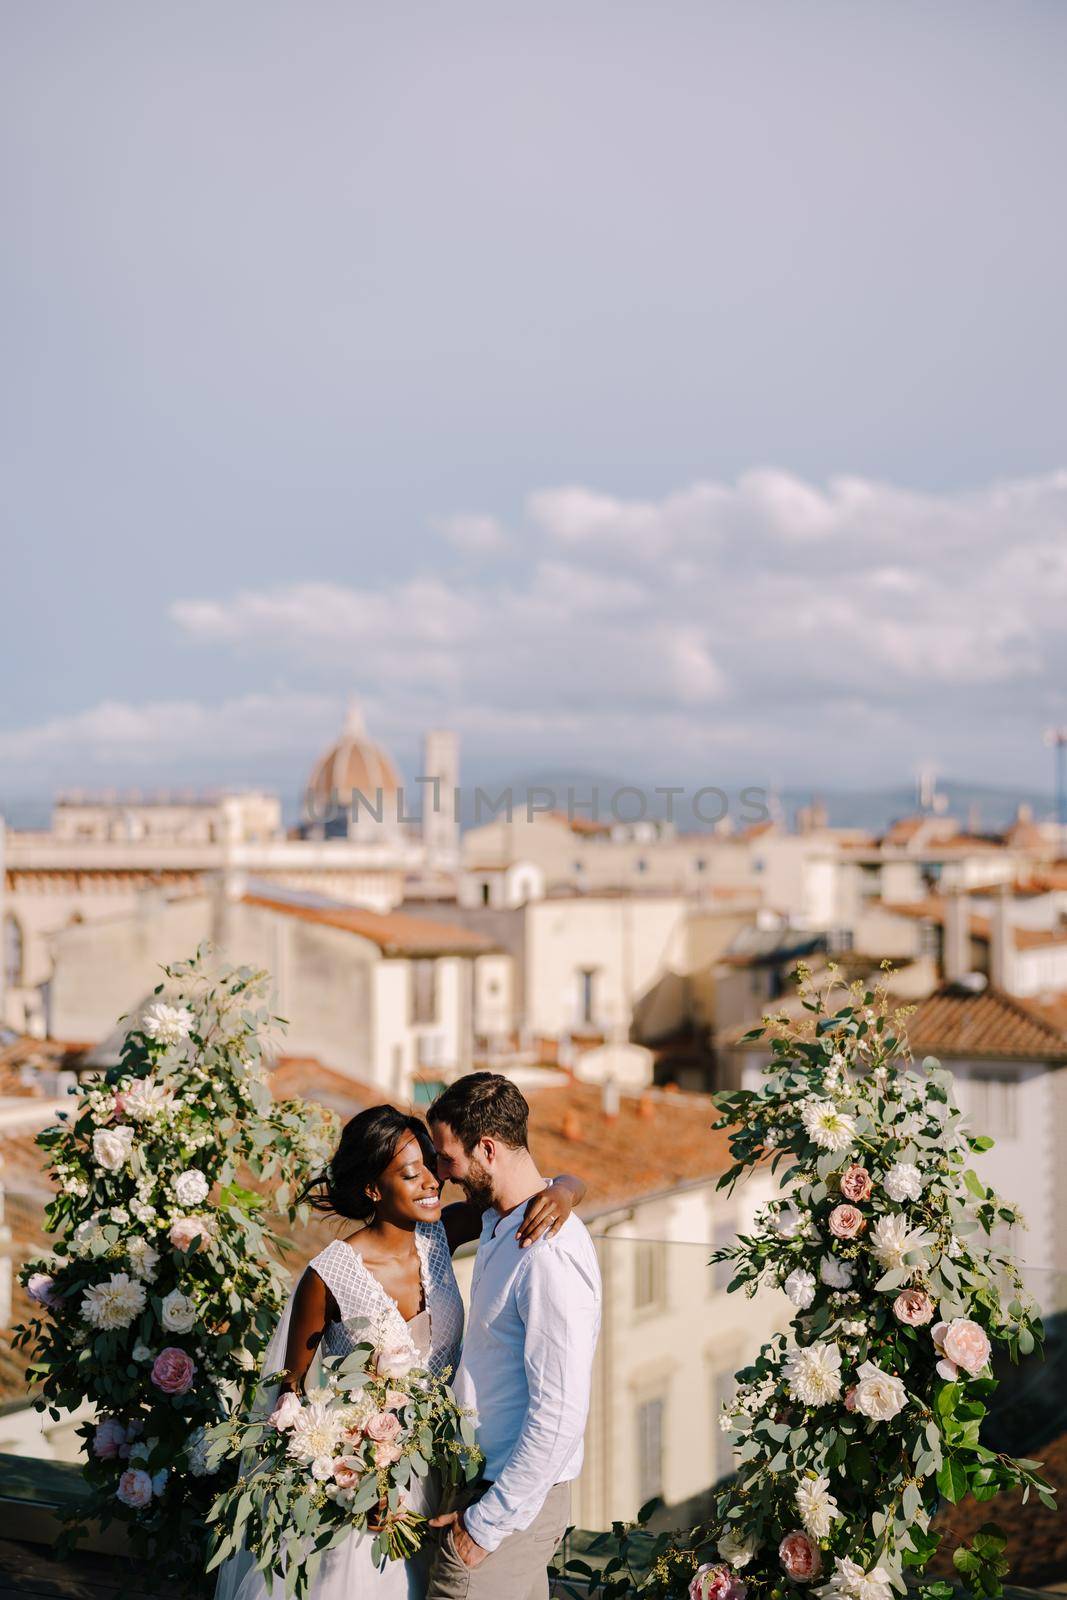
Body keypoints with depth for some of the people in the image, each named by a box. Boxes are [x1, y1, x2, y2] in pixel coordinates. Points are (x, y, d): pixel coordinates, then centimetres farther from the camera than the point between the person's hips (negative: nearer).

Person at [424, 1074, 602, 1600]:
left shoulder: (549, 1255, -24)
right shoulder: (497, 1221, 6)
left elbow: (559, 1417, -25)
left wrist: (488, 1522, -20)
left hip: (512, 1500, -9)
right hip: (484, 1477, 9)